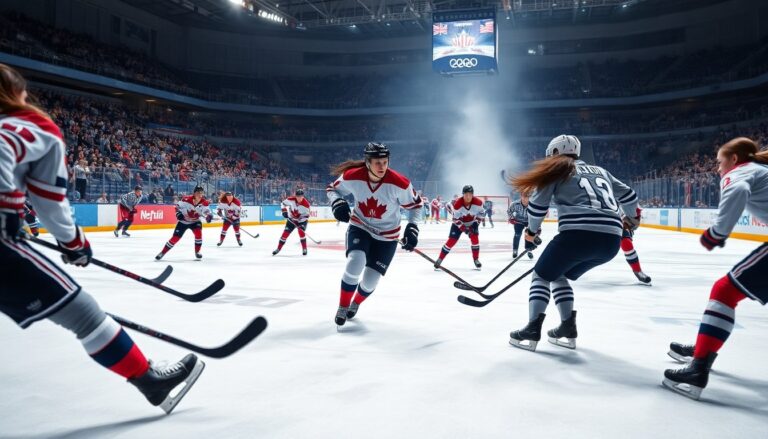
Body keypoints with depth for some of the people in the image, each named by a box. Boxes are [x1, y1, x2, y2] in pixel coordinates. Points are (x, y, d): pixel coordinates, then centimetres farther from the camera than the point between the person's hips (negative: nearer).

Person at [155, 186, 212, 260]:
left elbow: (207, 211, -14)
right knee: (175, 237, -4)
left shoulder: (204, 202, -17)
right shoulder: (186, 199, -24)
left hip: (195, 221, 2)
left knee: (198, 233, -25)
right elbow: (178, 207, -10)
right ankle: (162, 253, 11)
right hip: (183, 221, -2)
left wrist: (209, 216, -35)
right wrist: (178, 213, -26)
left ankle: (197, 252, -6)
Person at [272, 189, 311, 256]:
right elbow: (284, 203, 0)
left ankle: (304, 249, -10)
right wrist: (284, 211, -12)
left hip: (301, 220, -3)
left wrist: (302, 222, -27)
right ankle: (278, 248, 11)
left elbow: (306, 215, -18)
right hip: (291, 219, 3)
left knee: (301, 232, -23)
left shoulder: (306, 204, -26)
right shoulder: (291, 199, -19)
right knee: (286, 232, -2)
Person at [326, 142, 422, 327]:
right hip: (359, 227, 0)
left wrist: (412, 227, -16)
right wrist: (337, 202, -20)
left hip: (387, 235, 0)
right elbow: (333, 189, -1)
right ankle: (343, 306, -1)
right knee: (355, 262, -26)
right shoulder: (352, 177, -20)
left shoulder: (399, 183, -23)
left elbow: (414, 204, -7)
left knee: (370, 280, -1)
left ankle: (355, 303, 36)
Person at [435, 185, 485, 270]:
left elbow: (481, 212, -5)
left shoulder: (477, 202, -24)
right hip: (459, 223, -2)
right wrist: (463, 228, -29)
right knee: (452, 240, -8)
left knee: (475, 238, -14)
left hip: (472, 223, 2)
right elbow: (456, 219, -22)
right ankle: (440, 259, 0)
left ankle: (476, 259, 3)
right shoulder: (458, 204, -31)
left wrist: (477, 223, -13)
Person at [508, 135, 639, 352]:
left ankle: (532, 330, 2)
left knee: (542, 275, 12)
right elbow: (628, 195, 33)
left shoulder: (557, 169, 12)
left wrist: (531, 232, 23)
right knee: (559, 275, 25)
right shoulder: (600, 171, 27)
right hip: (611, 240, 6)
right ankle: (568, 328, 18)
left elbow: (538, 205, 8)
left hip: (579, 233, -6)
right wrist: (632, 217, 53)